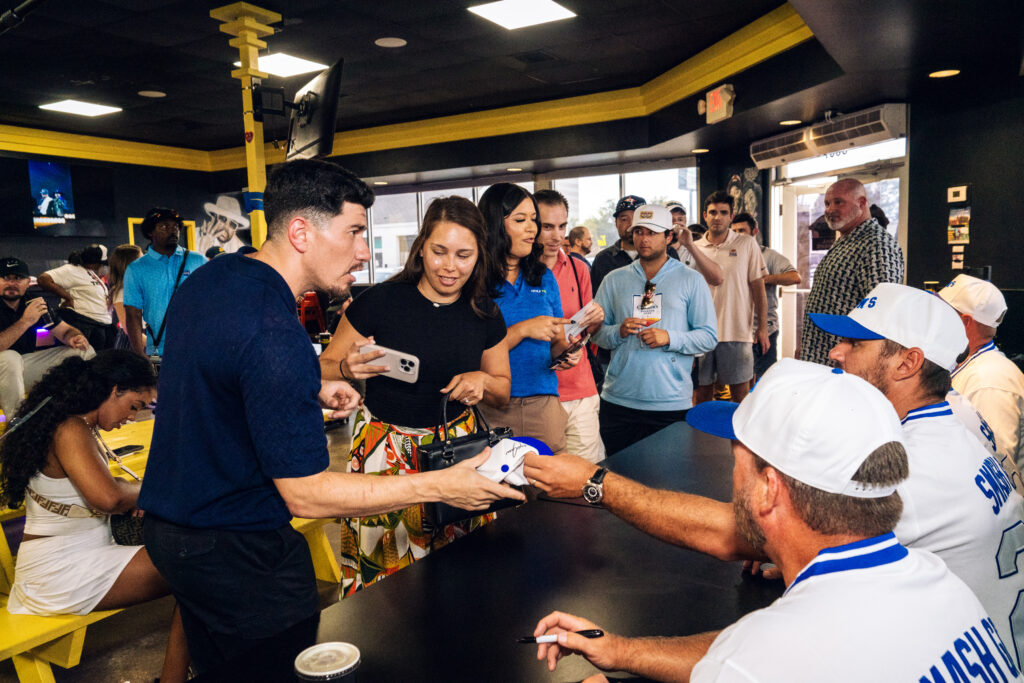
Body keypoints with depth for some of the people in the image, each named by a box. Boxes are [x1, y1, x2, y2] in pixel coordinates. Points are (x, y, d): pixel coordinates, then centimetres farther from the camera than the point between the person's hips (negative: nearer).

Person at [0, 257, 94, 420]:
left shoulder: (34, 302, 1)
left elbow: (65, 330, 6)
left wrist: (75, 338, -18)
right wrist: (25, 321, -35)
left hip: (25, 365, 7)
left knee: (84, 351, -2)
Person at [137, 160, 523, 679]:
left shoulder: (209, 277, 1)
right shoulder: (275, 338, -30)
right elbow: (307, 495, -26)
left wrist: (309, 392, 6)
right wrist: (440, 486, -24)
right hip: (236, 554, -9)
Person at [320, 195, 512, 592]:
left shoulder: (485, 315, 2)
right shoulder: (380, 302, -11)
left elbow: (503, 392, 14)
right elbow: (324, 370, -1)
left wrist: (481, 381, -8)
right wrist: (348, 369, -23)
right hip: (384, 451, -3)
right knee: (382, 568, 0)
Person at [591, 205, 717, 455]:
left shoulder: (690, 280, 4)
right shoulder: (614, 280, 11)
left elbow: (708, 337, 1)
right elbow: (596, 332, 9)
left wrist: (670, 338, -14)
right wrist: (619, 332, -11)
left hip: (671, 404, -2)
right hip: (618, 401, 2)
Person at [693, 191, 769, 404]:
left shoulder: (747, 244, 3)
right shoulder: (694, 248, 7)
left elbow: (758, 287, 4)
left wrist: (762, 327, -1)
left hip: (737, 332, -2)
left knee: (741, 392, 3)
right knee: (702, 389, 9)